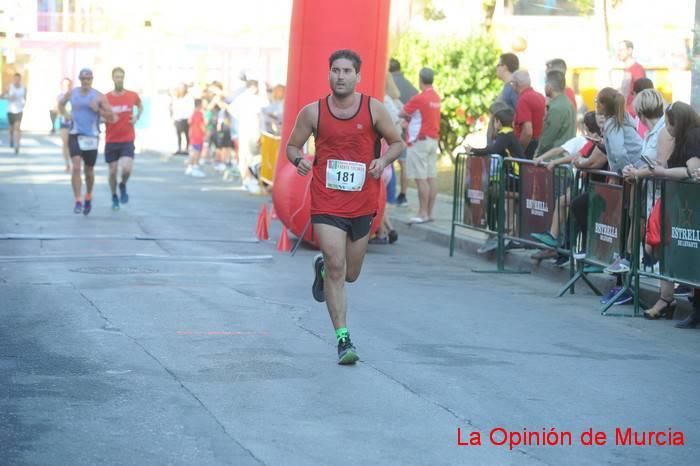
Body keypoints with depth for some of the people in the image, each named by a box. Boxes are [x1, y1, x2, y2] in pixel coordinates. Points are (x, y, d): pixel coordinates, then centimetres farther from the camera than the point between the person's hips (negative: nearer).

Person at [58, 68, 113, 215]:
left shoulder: (99, 97, -4)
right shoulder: (72, 94, 2)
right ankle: (78, 201, -16)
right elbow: (61, 104, 24)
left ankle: (88, 198, 37)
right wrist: (65, 115, 5)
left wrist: (98, 110, -19)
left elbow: (111, 117, -4)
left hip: (91, 137, 0)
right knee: (76, 167, -17)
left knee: (89, 171, 11)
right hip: (75, 135, 0)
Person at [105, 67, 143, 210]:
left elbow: (140, 106, 22)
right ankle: (114, 197, 26)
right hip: (111, 140, 0)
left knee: (126, 169, -17)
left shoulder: (132, 96, -1)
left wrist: (137, 117, 3)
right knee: (113, 171, 5)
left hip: (127, 140, 0)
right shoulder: (106, 98, -4)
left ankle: (123, 186, 16)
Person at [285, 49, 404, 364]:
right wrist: (298, 159, -13)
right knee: (336, 267, -14)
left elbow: (397, 143, 8)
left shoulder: (373, 109, 0)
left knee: (350, 274, 14)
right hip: (326, 202, -2)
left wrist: (383, 160, -12)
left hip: (362, 202, 2)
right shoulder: (313, 112, -1)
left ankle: (322, 268, 50)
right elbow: (292, 145, 10)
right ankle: (343, 338, -6)